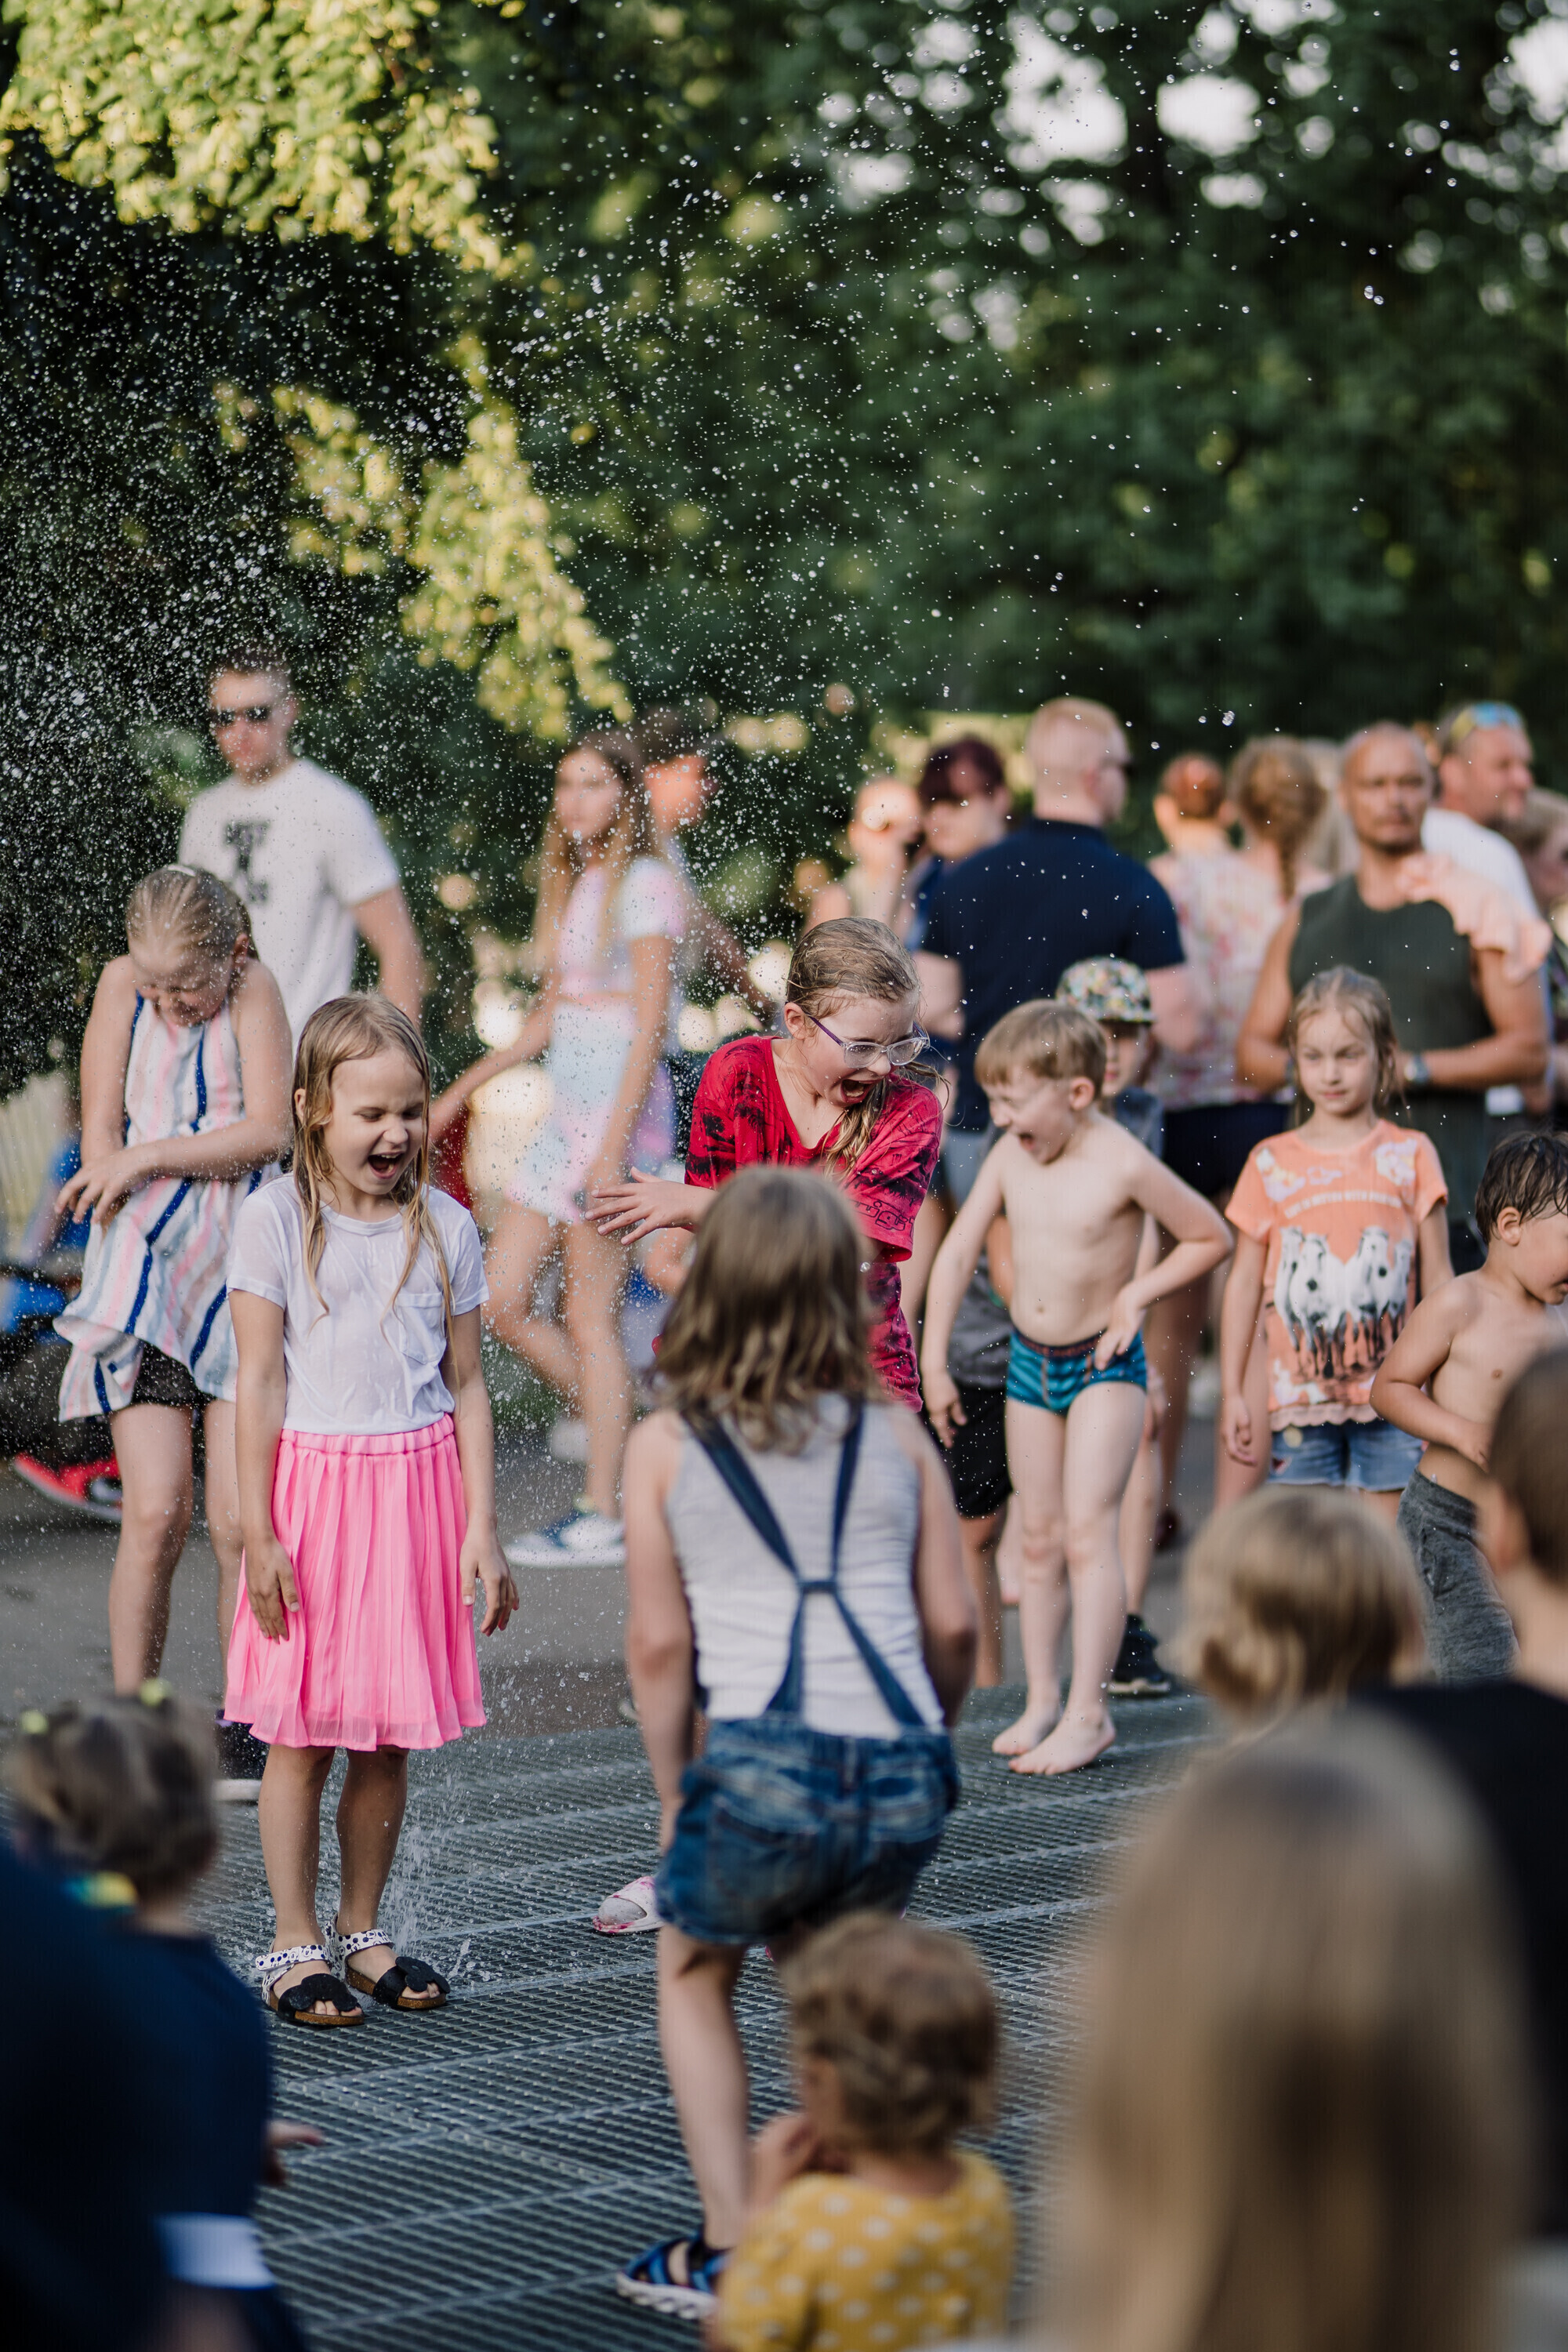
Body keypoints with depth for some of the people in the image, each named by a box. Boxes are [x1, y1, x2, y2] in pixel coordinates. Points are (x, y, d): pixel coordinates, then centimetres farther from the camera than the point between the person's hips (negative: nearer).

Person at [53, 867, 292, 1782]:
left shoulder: (255, 989, -2)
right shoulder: (123, 986, 3)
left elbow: (267, 1132, -10)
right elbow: (101, 1138, 1)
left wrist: (150, 1159, -12)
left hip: (237, 1274, 0)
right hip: (143, 1269, 1)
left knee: (241, 1518, -6)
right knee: (157, 1510, -9)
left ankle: (246, 1731, 8)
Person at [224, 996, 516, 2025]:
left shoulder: (446, 1228, 5)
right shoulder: (277, 1218, -4)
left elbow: (467, 1388, 7)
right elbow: (261, 1380, -5)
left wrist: (482, 1530, 3)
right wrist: (258, 1532, -8)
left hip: (417, 1487, 3)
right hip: (311, 1485, -3)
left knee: (390, 1734, 8)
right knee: (302, 1735, 0)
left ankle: (363, 1929, 22)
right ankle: (295, 1945, 11)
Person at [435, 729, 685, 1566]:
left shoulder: (643, 884, -9)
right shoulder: (573, 884, 16)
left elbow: (650, 1024, -14)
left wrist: (614, 1149, -20)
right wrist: (461, 1090, 22)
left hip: (621, 1109, -9)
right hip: (566, 1112, 9)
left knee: (591, 1319, -5)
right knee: (501, 1305, 5)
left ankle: (605, 1518, 1)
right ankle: (629, 1434, 18)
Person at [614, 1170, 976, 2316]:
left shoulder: (664, 1445, 7)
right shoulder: (894, 1431, 12)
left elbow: (660, 1644, 4)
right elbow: (953, 1624, 10)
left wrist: (674, 1794, 14)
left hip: (763, 1764, -2)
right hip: (903, 1773, 2)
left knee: (695, 1971, 25)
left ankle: (730, 2253, 16)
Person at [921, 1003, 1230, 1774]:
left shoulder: (1123, 1166, -18)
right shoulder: (1010, 1156, -4)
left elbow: (1212, 1236, -7)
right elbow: (957, 1253, 2)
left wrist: (1136, 1293, -13)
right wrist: (933, 1362, 1)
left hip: (1104, 1364, -5)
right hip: (1030, 1361, 5)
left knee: (1088, 1531, -12)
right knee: (1040, 1541, 10)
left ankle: (1088, 1712, -9)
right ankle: (1042, 1699, 20)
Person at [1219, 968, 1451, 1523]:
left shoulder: (1410, 1156, 3)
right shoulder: (1271, 1163, 4)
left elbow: (1438, 1279, 6)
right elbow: (1244, 1281, 7)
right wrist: (1232, 1392, 4)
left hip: (1391, 1394, 0)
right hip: (1300, 1391, 0)